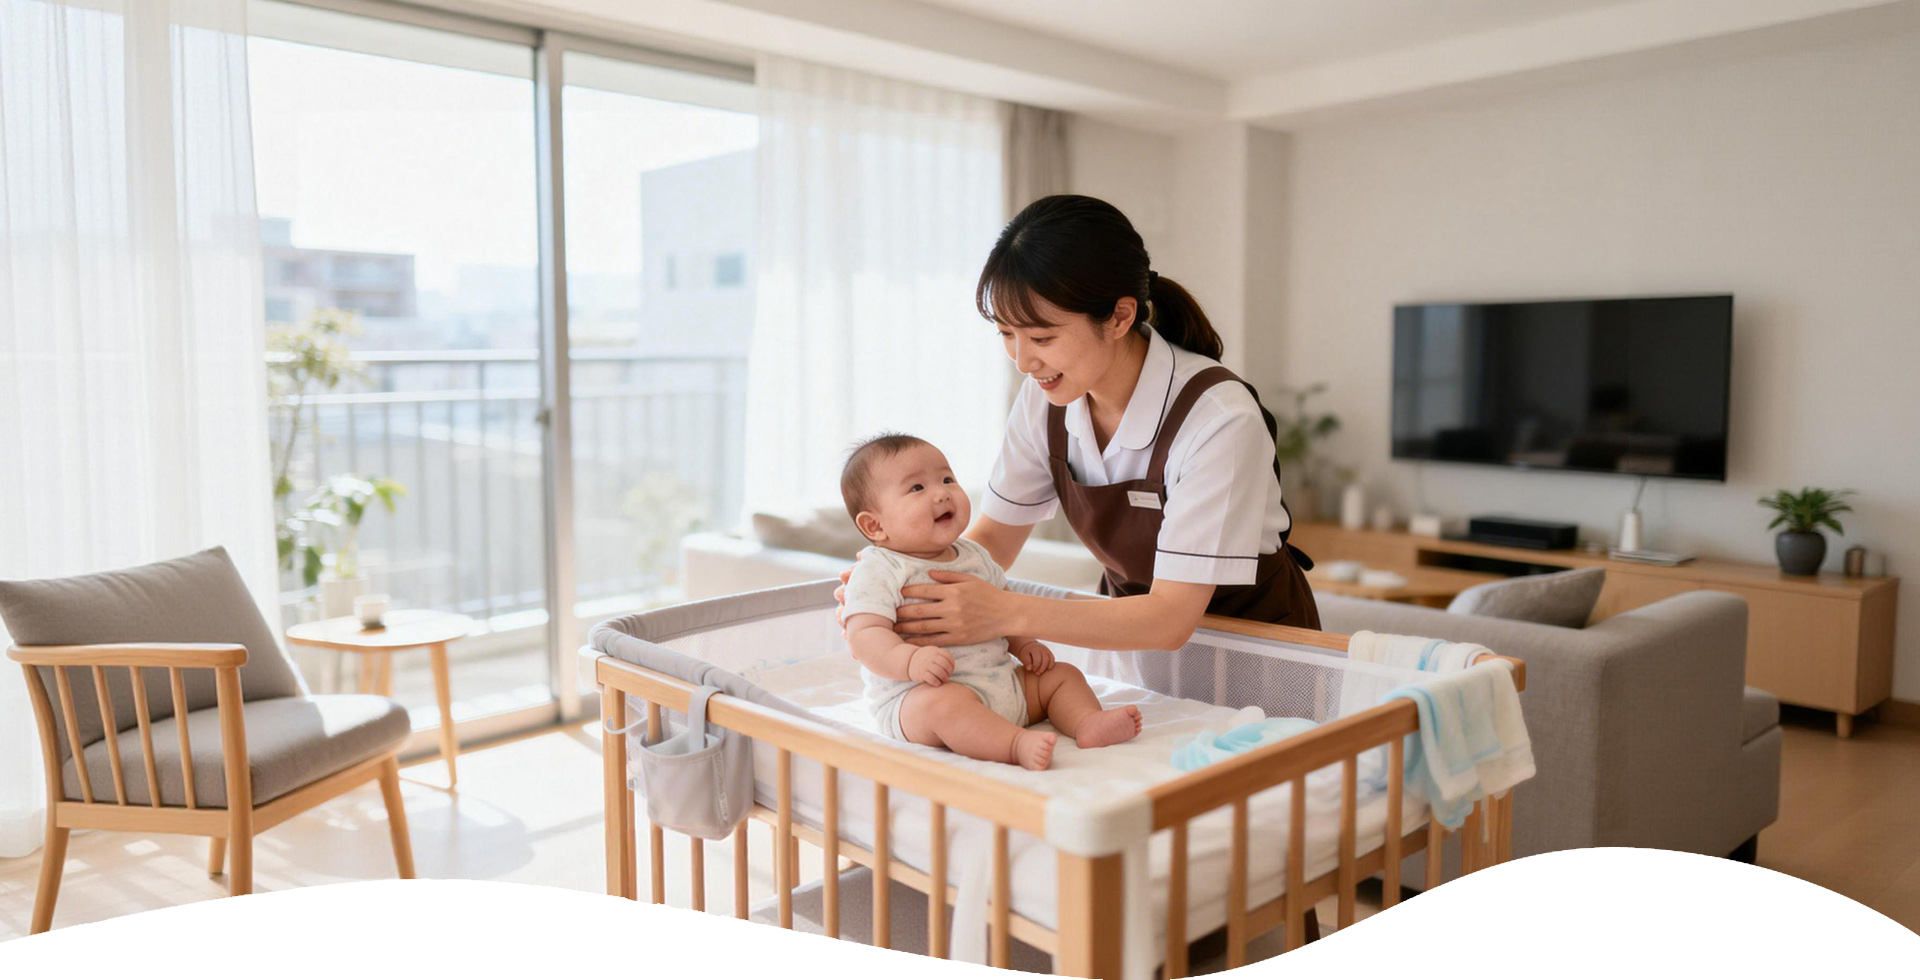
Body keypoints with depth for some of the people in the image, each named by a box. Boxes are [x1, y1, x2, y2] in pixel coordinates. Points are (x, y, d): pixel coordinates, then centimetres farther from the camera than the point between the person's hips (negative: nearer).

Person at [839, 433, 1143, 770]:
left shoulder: (976, 556, 15)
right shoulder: (879, 570, -8)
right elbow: (864, 635, -18)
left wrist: (1024, 644, 9)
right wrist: (911, 660, -35)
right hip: (916, 694, -8)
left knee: (1063, 674, 5)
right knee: (944, 702, -39)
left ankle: (1089, 723, -18)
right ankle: (1018, 744, -48)